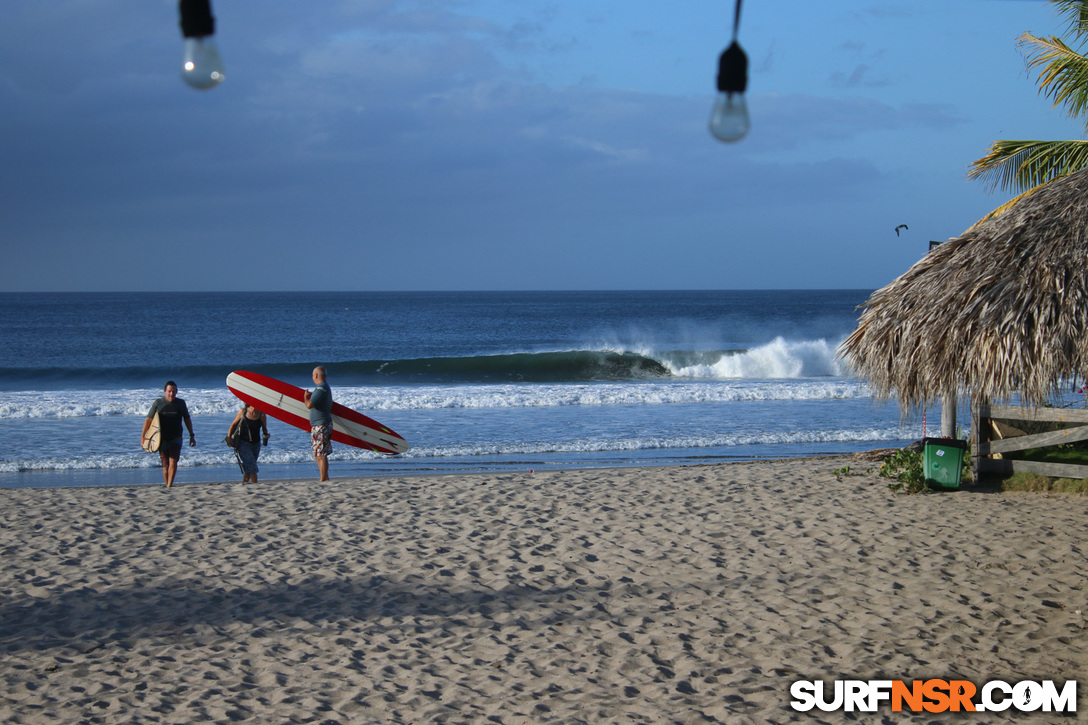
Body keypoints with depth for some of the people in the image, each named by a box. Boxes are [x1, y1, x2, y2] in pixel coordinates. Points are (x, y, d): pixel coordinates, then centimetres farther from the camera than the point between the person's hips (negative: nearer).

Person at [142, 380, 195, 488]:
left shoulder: (181, 403, 4)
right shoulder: (158, 403, -2)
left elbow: (187, 420, 15)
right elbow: (149, 420, 2)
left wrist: (192, 435, 15)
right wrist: (143, 436, -2)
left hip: (176, 438, 0)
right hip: (162, 439, 0)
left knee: (173, 461, -17)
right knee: (165, 465, 4)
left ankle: (169, 486, -20)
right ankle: (166, 485, 17)